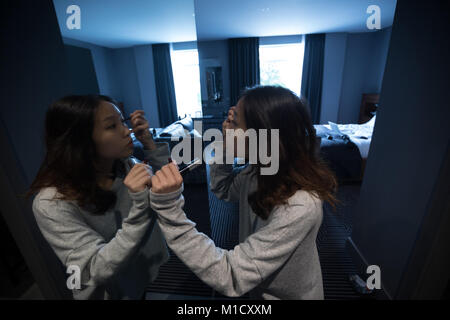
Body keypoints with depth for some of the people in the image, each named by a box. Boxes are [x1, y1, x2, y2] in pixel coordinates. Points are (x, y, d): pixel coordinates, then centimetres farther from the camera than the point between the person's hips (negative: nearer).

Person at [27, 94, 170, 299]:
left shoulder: (126, 166, -14)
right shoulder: (52, 203, -27)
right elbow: (99, 271, -29)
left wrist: (149, 144, -20)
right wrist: (140, 207, -42)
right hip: (111, 292, -4)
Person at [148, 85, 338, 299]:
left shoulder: (299, 206, -38)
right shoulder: (260, 170, -18)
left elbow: (228, 278, -35)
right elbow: (223, 190, -1)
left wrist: (168, 208, -43)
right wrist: (226, 145, -17)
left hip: (285, 295, -5)